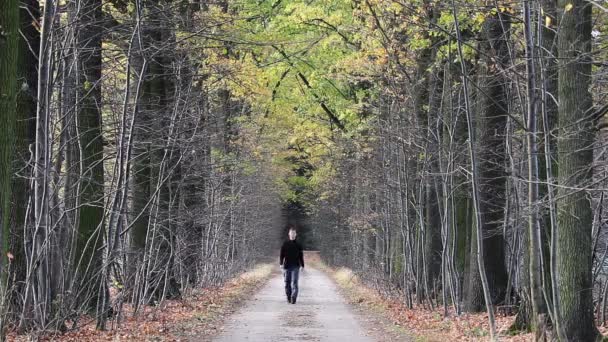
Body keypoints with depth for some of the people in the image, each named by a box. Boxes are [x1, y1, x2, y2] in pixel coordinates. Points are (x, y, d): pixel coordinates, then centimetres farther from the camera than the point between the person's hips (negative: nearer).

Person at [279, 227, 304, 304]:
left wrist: (302, 265, 8)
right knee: (287, 283, 5)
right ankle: (288, 297, 16)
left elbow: (301, 256, 11)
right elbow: (281, 255, 4)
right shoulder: (285, 244, 5)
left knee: (294, 283, -10)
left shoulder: (298, 245, 6)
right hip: (287, 266, 1)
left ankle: (294, 298, -15)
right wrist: (281, 263, -8)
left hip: (295, 266, -1)